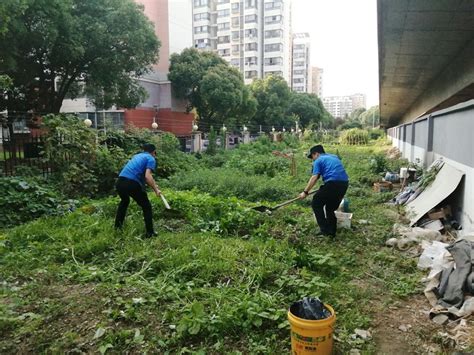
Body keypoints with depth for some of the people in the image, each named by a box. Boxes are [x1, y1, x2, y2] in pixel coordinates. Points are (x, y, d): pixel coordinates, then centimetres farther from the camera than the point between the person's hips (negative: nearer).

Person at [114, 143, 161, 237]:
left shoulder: (137, 156, 28)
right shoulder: (151, 159, 5)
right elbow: (147, 176, -12)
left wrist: (153, 184, 43)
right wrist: (156, 190, -3)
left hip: (120, 182, 7)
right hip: (132, 184, -7)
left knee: (124, 201, 36)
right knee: (146, 207, 11)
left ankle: (118, 226, 43)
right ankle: (150, 232, 11)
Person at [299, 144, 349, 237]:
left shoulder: (318, 160, 6)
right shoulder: (334, 157, 27)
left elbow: (314, 178, -5)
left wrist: (305, 192, -4)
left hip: (332, 184, -7)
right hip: (344, 184, 7)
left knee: (316, 204, 9)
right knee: (331, 208, 22)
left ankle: (325, 230, 4)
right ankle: (332, 231, 23)